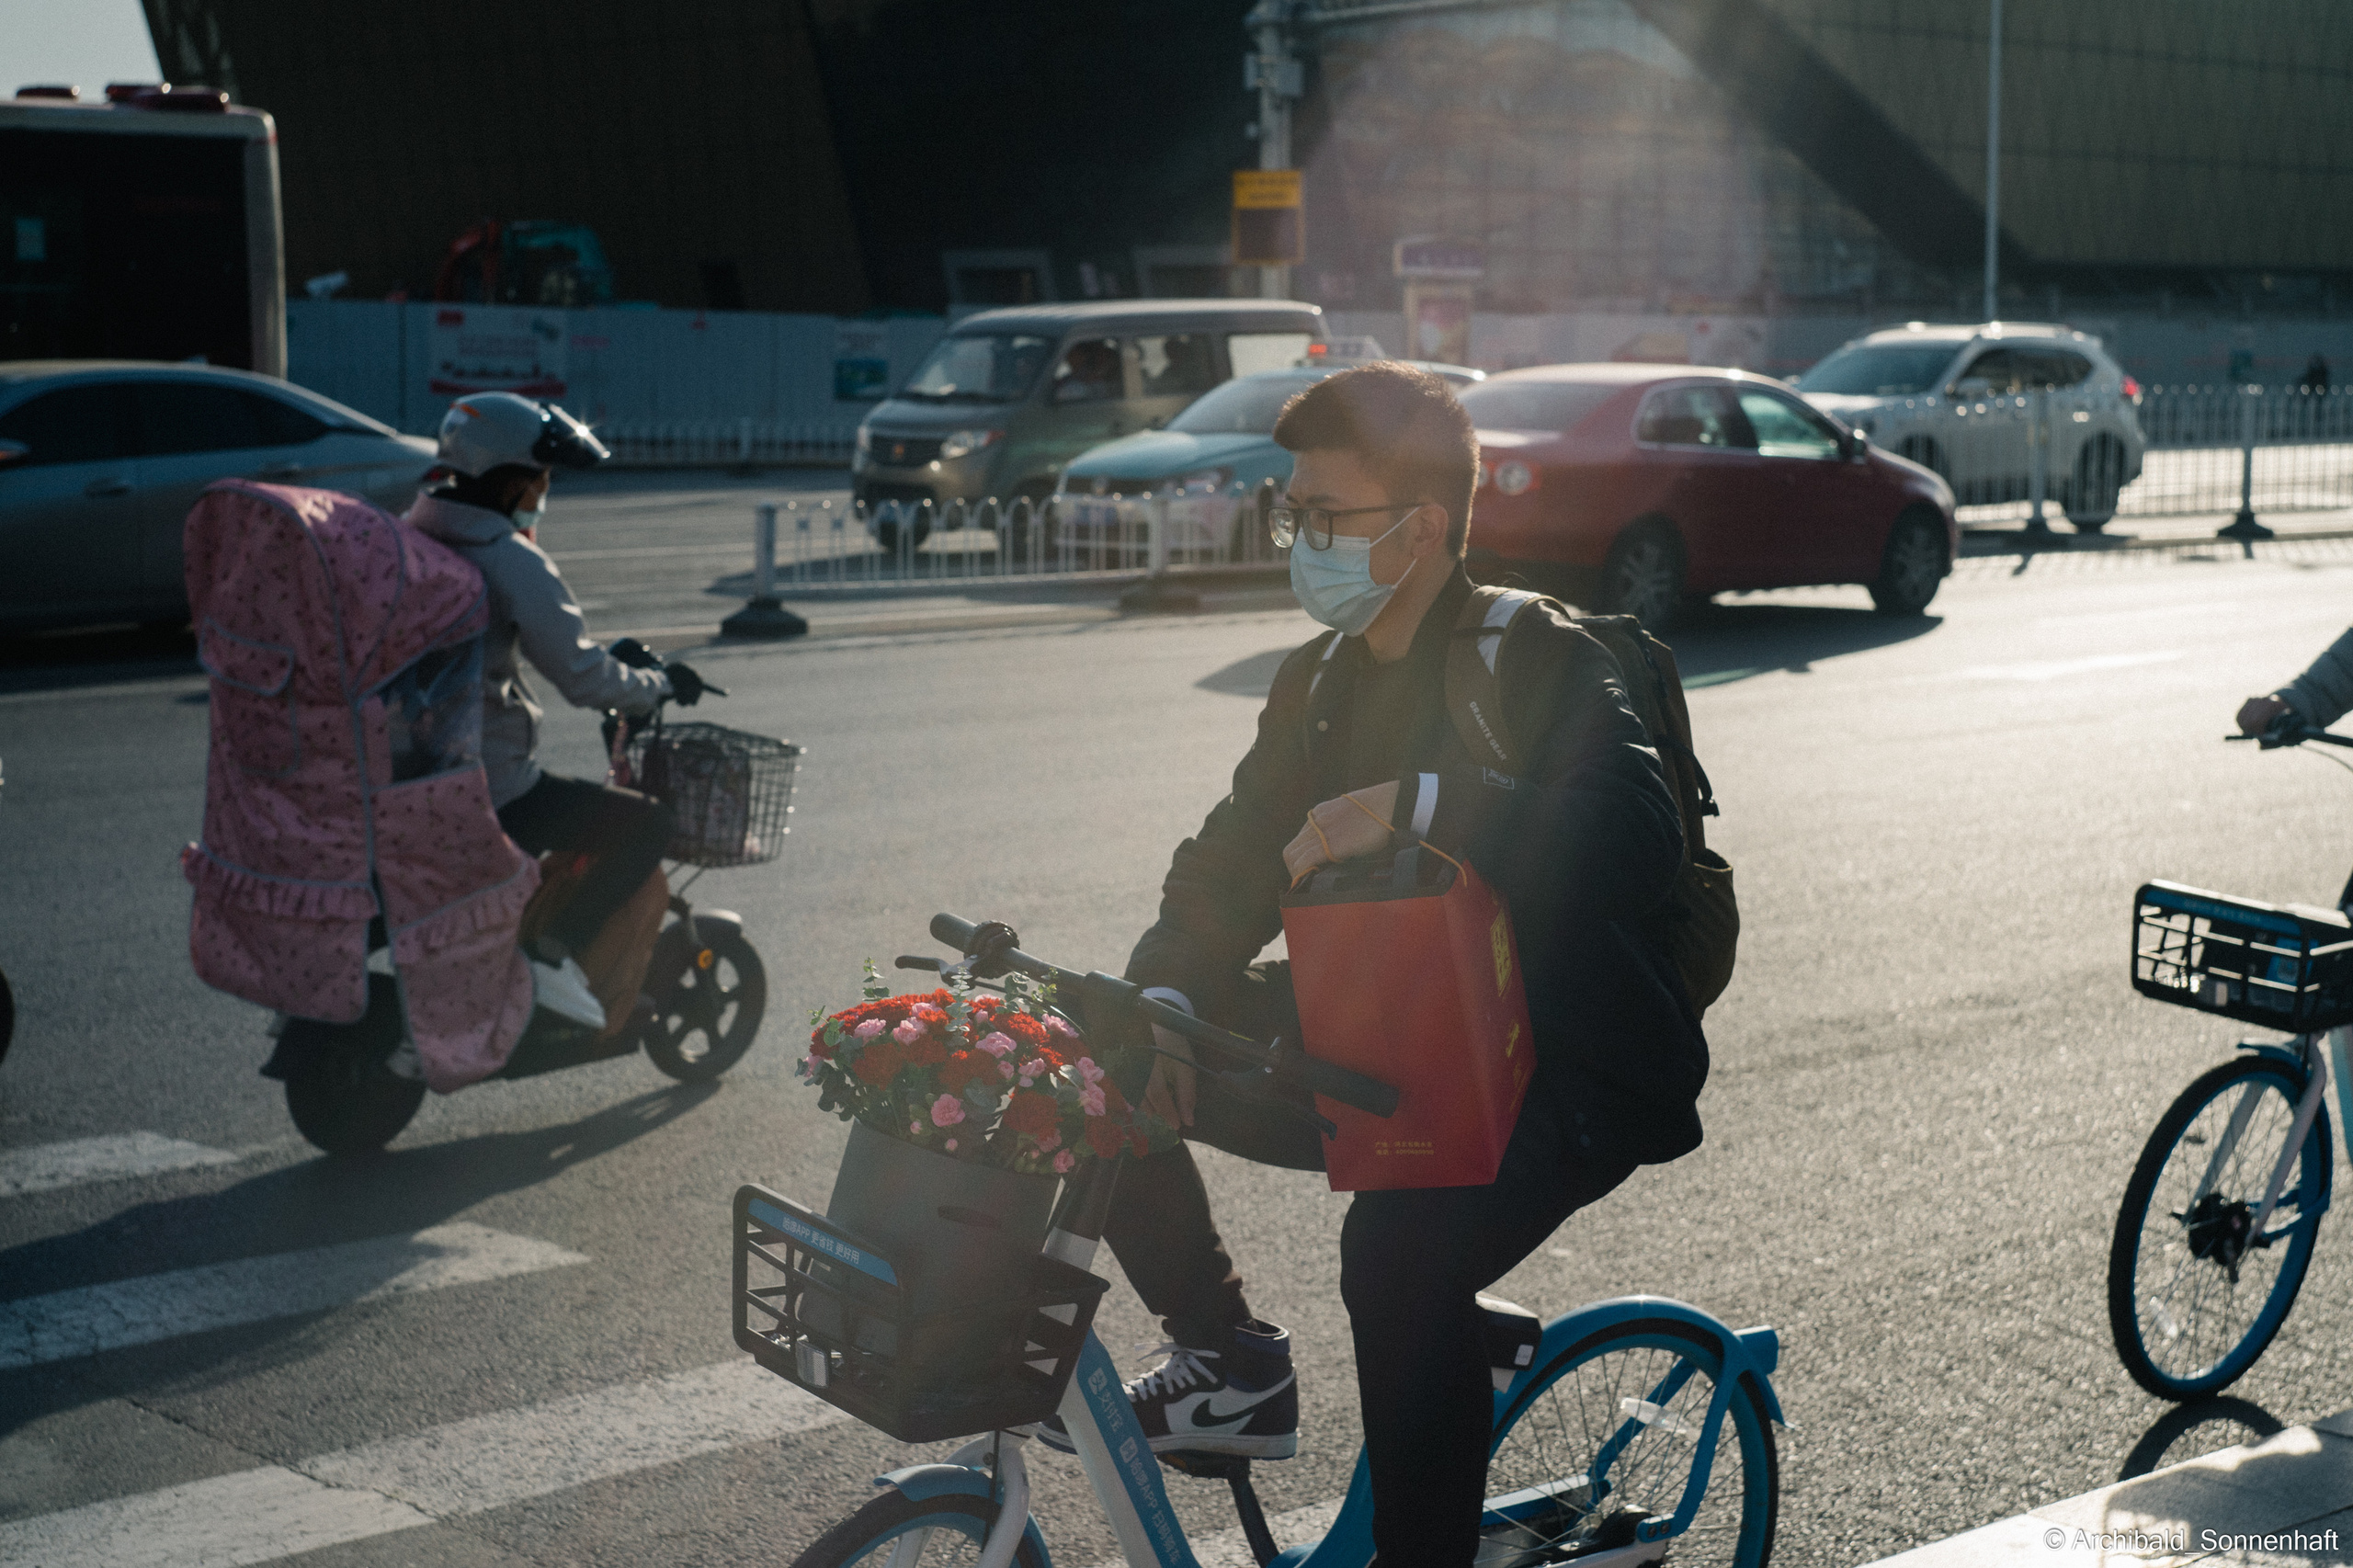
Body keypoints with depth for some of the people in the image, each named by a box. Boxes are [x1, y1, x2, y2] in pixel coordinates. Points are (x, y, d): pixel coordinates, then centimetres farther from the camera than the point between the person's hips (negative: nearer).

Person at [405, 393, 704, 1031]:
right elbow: (583, 678, -18)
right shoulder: (511, 560, -17)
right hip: (487, 794, -9)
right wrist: (660, 685, 0)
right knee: (649, 824, -1)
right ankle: (555, 952, -12)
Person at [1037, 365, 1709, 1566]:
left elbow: (1636, 843, -31)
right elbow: (1235, 860, 6)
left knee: (1402, 1248, -36)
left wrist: (1415, 804, -39)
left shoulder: (1540, 660, -14)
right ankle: (1228, 1361, 10)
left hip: (1565, 1071, -7)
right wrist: (1161, 1001, -13)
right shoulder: (1323, 680, 8)